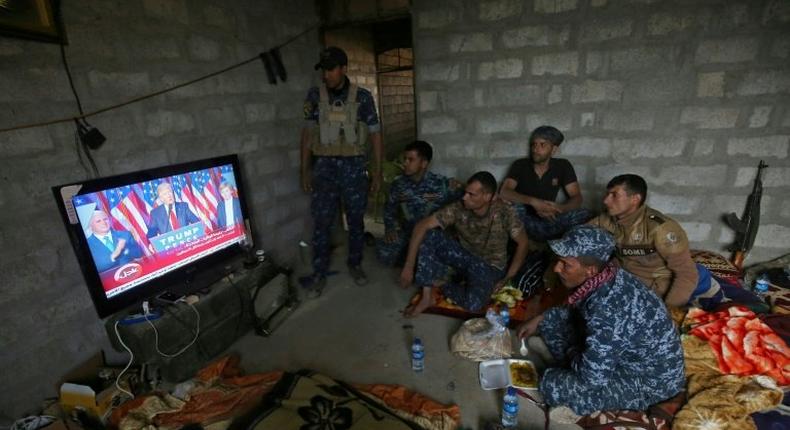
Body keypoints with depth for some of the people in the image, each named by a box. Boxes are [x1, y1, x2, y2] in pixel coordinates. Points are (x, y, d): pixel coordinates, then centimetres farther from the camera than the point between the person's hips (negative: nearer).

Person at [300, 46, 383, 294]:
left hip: (353, 165, 0)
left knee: (355, 219, 9)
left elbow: (375, 134, 2)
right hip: (324, 165, 1)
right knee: (321, 222, 1)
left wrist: (377, 171, -1)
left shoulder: (362, 96, -1)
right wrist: (304, 170, 2)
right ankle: (319, 274, 14)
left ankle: (355, 264, 28)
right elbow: (308, 133, 6)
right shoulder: (314, 96, 3)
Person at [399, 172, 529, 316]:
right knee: (428, 235, -23)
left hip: (489, 266, -2)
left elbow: (523, 243, -12)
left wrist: (507, 278, -15)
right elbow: (421, 226, -20)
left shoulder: (504, 211, -24)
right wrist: (409, 266, -25)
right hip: (464, 256, 3)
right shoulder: (458, 208, -19)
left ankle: (441, 284, -2)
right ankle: (426, 297, -16)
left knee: (473, 303, -34)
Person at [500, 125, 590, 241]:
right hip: (523, 222, -2)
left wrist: (560, 208, -28)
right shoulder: (520, 165, -5)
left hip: (547, 221, 3)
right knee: (512, 206, -32)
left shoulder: (563, 166, 1)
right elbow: (504, 192, -20)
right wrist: (533, 201, -35)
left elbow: (577, 198, -5)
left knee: (584, 215, -20)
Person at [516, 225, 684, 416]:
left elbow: (592, 378, -30)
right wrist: (540, 319, 6)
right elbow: (575, 310, 13)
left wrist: (571, 352, -10)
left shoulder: (606, 312, -37)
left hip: (649, 381, -8)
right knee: (551, 322, 4)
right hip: (628, 355, 8)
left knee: (552, 386, -22)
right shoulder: (606, 277, -10)